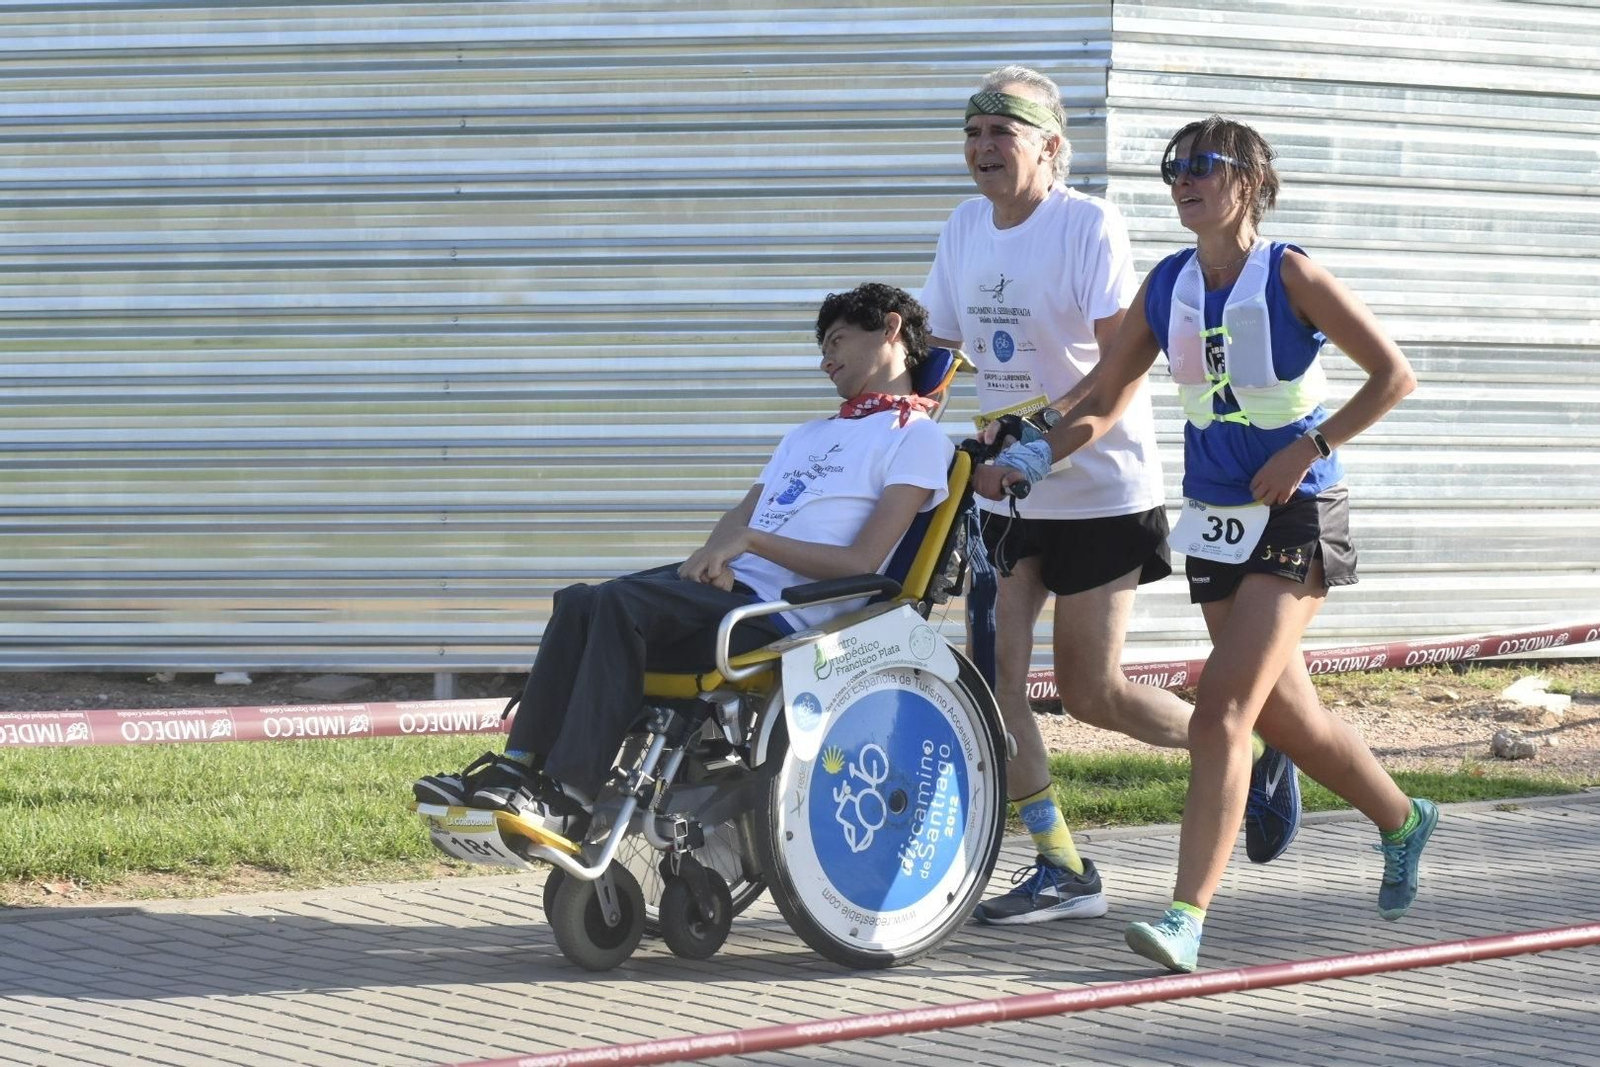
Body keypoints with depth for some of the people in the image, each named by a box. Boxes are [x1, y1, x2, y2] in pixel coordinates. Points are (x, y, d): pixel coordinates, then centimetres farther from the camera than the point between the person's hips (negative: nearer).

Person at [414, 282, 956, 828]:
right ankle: (519, 767, -20)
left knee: (617, 605, -27)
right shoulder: (809, 435, 32)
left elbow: (861, 563, -9)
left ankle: (565, 797, -32)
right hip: (730, 589, 8)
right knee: (579, 602, -14)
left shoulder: (917, 438, 3)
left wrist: (751, 539, -14)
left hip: (780, 613, -8)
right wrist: (715, 555, -3)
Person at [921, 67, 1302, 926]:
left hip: (1100, 488, -6)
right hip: (1009, 492, 6)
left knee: (1090, 690, -4)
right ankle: (1061, 869, 3)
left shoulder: (1089, 225, -13)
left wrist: (1044, 419, -34)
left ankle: (1250, 752, 19)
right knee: (995, 671, -5)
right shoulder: (964, 228, 7)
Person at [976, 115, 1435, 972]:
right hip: (1214, 519, 6)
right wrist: (1026, 463, -5)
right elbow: (1104, 401, 9)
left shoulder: (1289, 276, -10)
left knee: (1221, 709, -17)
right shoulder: (1167, 286, 5)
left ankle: (1186, 916, -20)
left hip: (1295, 517, -6)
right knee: (1284, 716, 16)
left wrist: (1307, 450, -17)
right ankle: (1402, 821, 42)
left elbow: (1393, 375, -9)